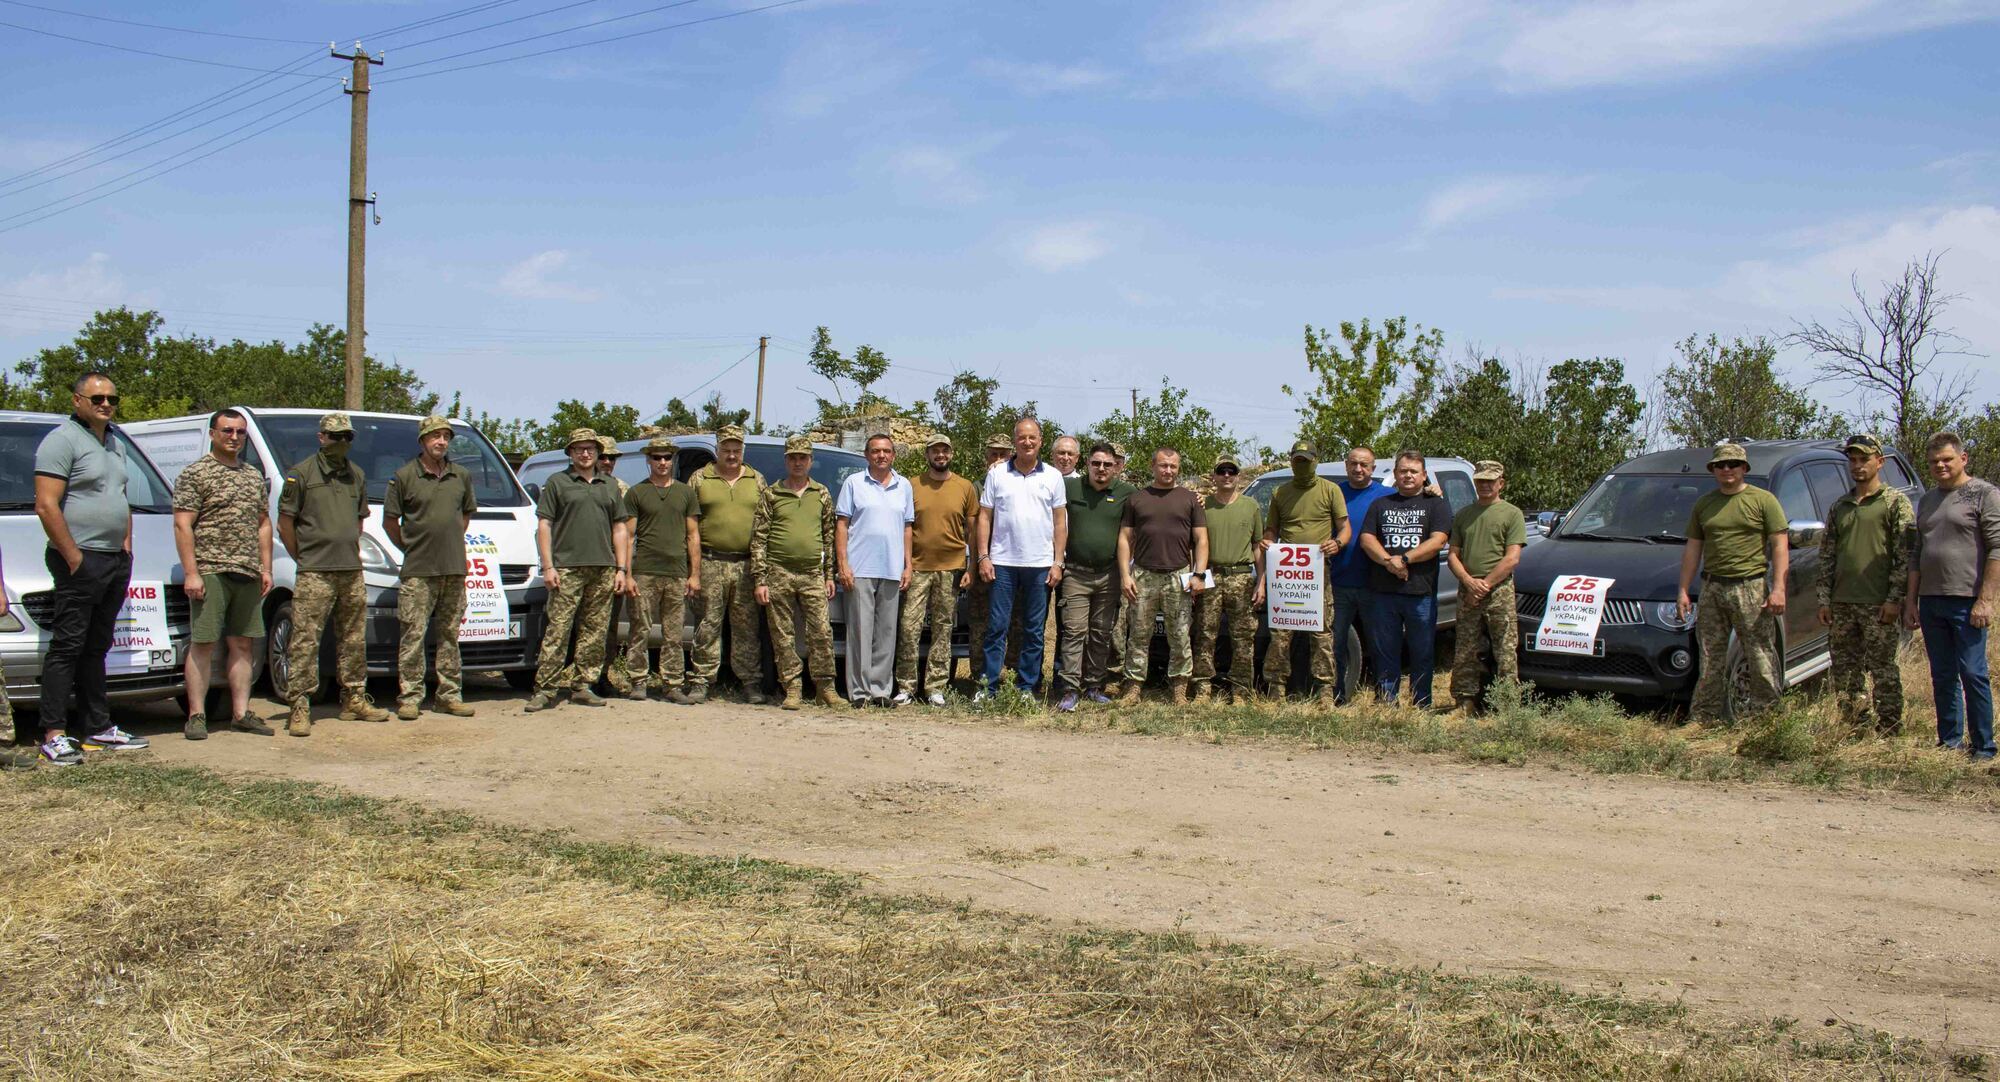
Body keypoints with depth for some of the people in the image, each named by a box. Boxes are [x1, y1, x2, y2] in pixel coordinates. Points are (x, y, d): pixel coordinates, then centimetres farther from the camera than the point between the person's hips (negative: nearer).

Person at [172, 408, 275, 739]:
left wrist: (265, 569, 12)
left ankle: (241, 713, 12)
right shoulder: (195, 473, -2)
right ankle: (196, 715, -1)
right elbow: (183, 526, -8)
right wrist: (191, 572, -15)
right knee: (203, 644, -5)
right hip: (210, 572, -6)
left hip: (248, 575, 6)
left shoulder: (255, 476, 18)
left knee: (241, 644, 8)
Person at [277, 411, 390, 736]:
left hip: (352, 572, 6)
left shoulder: (357, 475, 15)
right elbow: (285, 523, -3)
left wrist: (352, 552, 14)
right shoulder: (302, 473, -3)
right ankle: (300, 707, -6)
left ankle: (354, 700, 20)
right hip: (315, 574, -6)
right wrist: (304, 559, -1)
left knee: (354, 640, 11)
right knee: (306, 640, -8)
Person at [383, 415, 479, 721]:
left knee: (449, 635, 9)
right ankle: (409, 697, 0)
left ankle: (450, 695, 14)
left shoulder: (462, 475, 10)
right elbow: (389, 521, 3)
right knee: (413, 634, -5)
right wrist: (410, 548, 5)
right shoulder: (404, 477, -3)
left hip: (455, 568, 4)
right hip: (418, 570, -4)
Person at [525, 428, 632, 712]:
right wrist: (548, 566, -7)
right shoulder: (557, 483, 7)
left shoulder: (610, 486, 18)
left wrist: (621, 569, 9)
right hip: (567, 568, -4)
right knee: (558, 630, -8)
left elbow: (620, 529, 18)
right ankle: (545, 689, -7)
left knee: (595, 632, 4)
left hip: (603, 570, 4)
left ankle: (582, 686, 11)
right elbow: (544, 525, 2)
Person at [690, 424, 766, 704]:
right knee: (708, 625, -1)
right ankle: (701, 681, 4)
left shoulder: (757, 481, 14)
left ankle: (751, 682, 7)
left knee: (747, 627, 3)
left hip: (747, 564, 1)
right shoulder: (700, 479, 9)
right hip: (711, 563, -1)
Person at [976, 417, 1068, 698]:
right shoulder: (997, 474, 4)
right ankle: (989, 686, 4)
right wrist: (983, 557, -3)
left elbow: (1060, 522, 6)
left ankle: (1027, 687, 13)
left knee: (1034, 630, 6)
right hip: (1002, 562, -1)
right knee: (996, 627, 0)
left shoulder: (1052, 477, 5)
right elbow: (985, 517, 5)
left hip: (1040, 564, 1)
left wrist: (1058, 563, -1)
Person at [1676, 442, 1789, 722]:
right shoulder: (1704, 504, 15)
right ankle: (1703, 717, 12)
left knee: (1760, 656, -3)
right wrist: (1683, 590, 11)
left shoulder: (1763, 500, 2)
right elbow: (1692, 549, 17)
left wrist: (1778, 589, -11)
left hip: (1750, 587, -4)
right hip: (1712, 588, 4)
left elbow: (1780, 545, -3)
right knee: (1710, 658, 7)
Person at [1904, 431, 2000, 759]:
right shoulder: (1927, 501, 17)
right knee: (1942, 677, 10)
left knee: (1972, 674, -6)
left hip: (1966, 601, -6)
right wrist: (1910, 600, 15)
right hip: (1930, 602, 6)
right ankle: (1950, 742, 17)